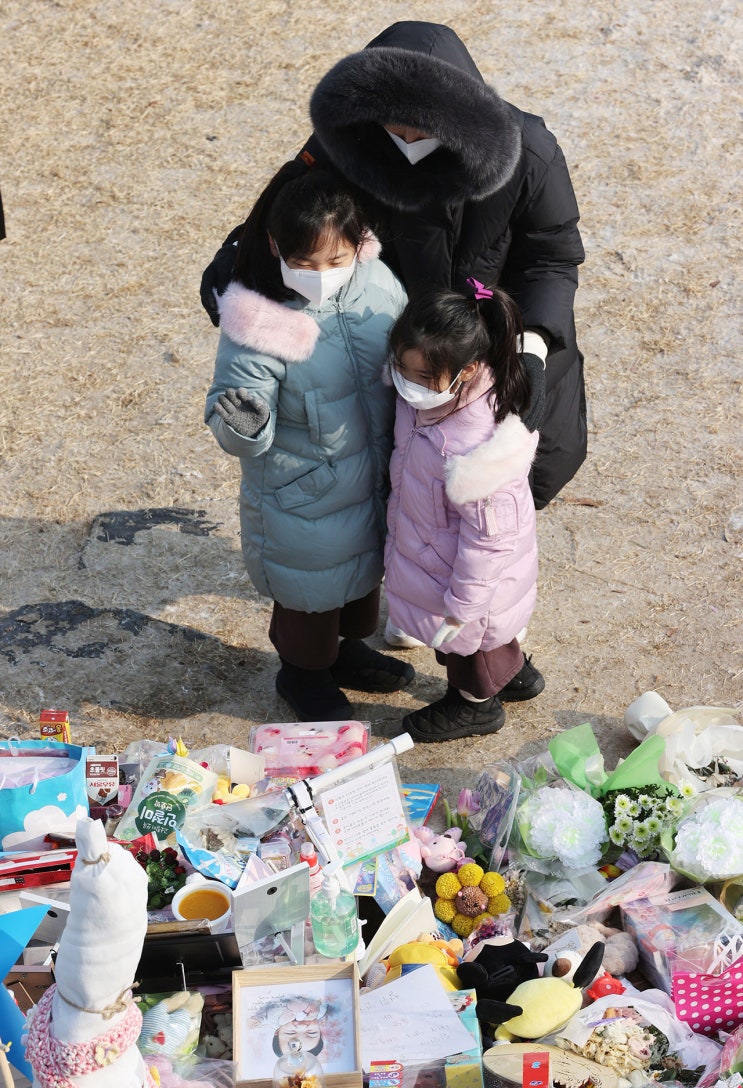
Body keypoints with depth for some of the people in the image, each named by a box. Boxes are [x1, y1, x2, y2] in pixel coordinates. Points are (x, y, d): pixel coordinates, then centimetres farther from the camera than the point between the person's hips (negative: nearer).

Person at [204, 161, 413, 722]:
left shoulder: (378, 284, -14)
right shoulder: (258, 324, -29)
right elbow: (244, 436, -24)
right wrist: (243, 425, -45)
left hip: (376, 481, 6)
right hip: (304, 498, -5)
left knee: (365, 570, 29)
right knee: (311, 592, 17)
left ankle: (348, 650, 57)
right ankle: (304, 674, 47)